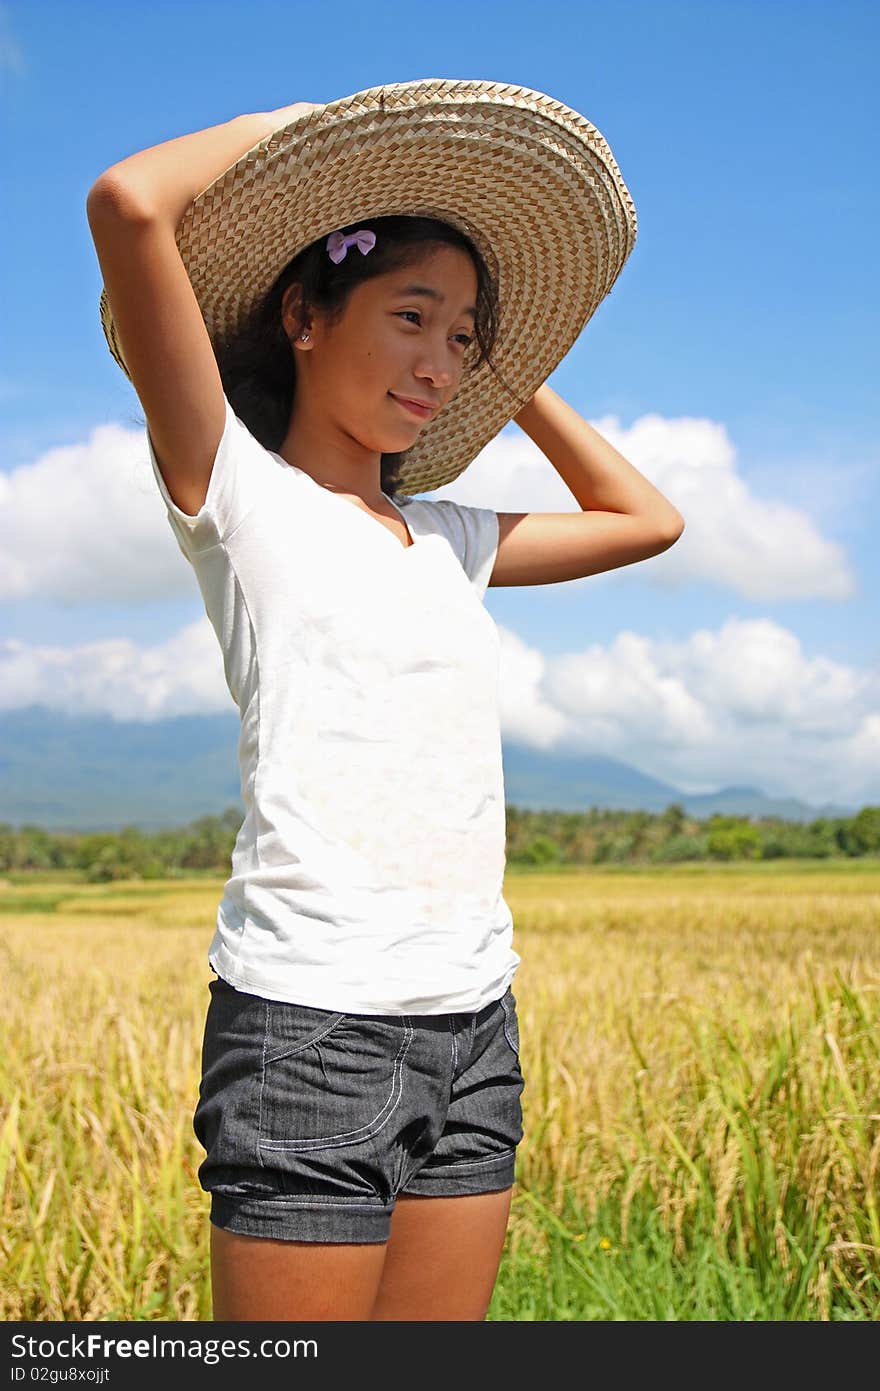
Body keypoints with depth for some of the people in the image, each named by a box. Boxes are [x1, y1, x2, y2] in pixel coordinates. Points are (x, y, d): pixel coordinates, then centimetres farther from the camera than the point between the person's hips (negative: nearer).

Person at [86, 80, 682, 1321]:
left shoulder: (445, 540, 17)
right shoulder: (236, 488, -1)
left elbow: (644, 518, 31)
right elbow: (129, 205, -13)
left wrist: (513, 381, 26)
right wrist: (294, 129, 3)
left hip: (475, 1025, 7)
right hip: (312, 1023, -6)